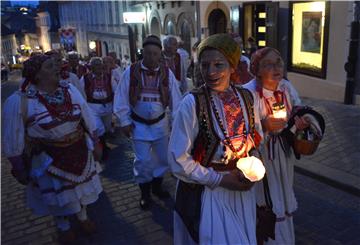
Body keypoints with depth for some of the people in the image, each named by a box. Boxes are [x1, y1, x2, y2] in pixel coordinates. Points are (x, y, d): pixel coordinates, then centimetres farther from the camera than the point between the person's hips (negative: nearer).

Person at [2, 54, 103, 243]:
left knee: (80, 186, 22)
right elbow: (13, 141, -13)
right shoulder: (19, 101, -20)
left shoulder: (70, 90, -6)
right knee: (57, 193, 17)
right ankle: (63, 226, 45)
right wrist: (20, 170, -8)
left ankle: (83, 217, 50)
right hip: (47, 160, -4)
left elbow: (88, 120, 2)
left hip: (79, 153, 4)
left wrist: (95, 144, 6)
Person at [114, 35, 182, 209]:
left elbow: (175, 98, -5)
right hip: (138, 123, -2)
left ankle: (157, 185, 39)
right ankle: (145, 193, 24)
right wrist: (124, 122, -6)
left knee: (163, 157, 14)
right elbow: (121, 98, -6)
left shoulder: (167, 73, -8)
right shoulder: (131, 72, -12)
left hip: (160, 123, 2)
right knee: (143, 160, 1)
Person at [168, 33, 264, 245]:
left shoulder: (246, 97, -4)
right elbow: (178, 160, -17)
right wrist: (220, 179, -17)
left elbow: (257, 140, 10)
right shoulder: (192, 103, -19)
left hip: (241, 190, 5)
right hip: (206, 192, -5)